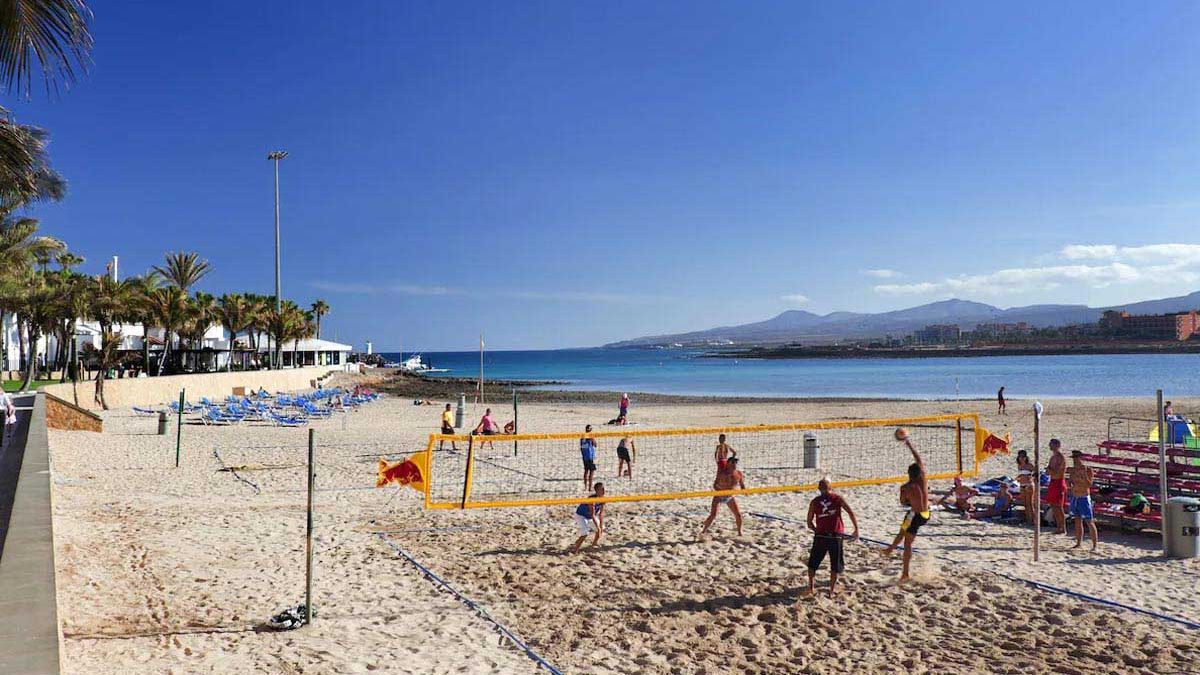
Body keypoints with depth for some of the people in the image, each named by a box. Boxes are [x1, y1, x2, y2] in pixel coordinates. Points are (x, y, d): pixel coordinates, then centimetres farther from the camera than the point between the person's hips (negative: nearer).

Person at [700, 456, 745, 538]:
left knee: (738, 515, 0)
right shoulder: (722, 473, -21)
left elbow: (742, 486, 3)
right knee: (713, 515, -13)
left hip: (731, 497, 4)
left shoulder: (739, 474, -9)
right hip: (719, 496, -4)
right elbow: (715, 485, -18)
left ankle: (740, 532, 22)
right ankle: (704, 530, 0)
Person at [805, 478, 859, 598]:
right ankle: (832, 590, 10)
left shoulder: (814, 502, 3)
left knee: (813, 563, 16)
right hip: (835, 536, -1)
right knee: (835, 565, 11)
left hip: (820, 536, 1)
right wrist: (856, 530, -1)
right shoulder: (838, 498, 1)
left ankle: (811, 587, 12)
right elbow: (851, 513, -5)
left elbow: (809, 523, 6)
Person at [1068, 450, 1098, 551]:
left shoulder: (1088, 469, -10)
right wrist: (1070, 483, -4)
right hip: (1074, 497, 6)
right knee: (1078, 520, 12)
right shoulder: (1073, 470, 8)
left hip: (1084, 498, -6)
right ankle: (1079, 543, 18)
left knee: (1090, 522, -5)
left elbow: (1089, 484, -19)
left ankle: (1095, 545, -2)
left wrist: (1084, 475, -29)